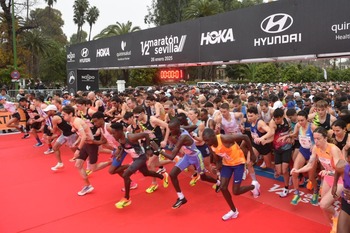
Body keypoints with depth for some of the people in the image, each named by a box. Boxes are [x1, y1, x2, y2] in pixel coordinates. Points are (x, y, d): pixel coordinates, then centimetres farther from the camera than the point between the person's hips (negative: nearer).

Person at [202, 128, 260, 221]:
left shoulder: (225, 139, -33)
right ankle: (234, 211, 19)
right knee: (223, 187, -1)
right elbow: (218, 160, 5)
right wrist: (218, 166, -18)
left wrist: (252, 153, -14)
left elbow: (245, 137, -24)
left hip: (238, 162, -6)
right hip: (227, 163, 6)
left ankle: (254, 186, 25)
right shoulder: (211, 146, -11)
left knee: (235, 191, -6)